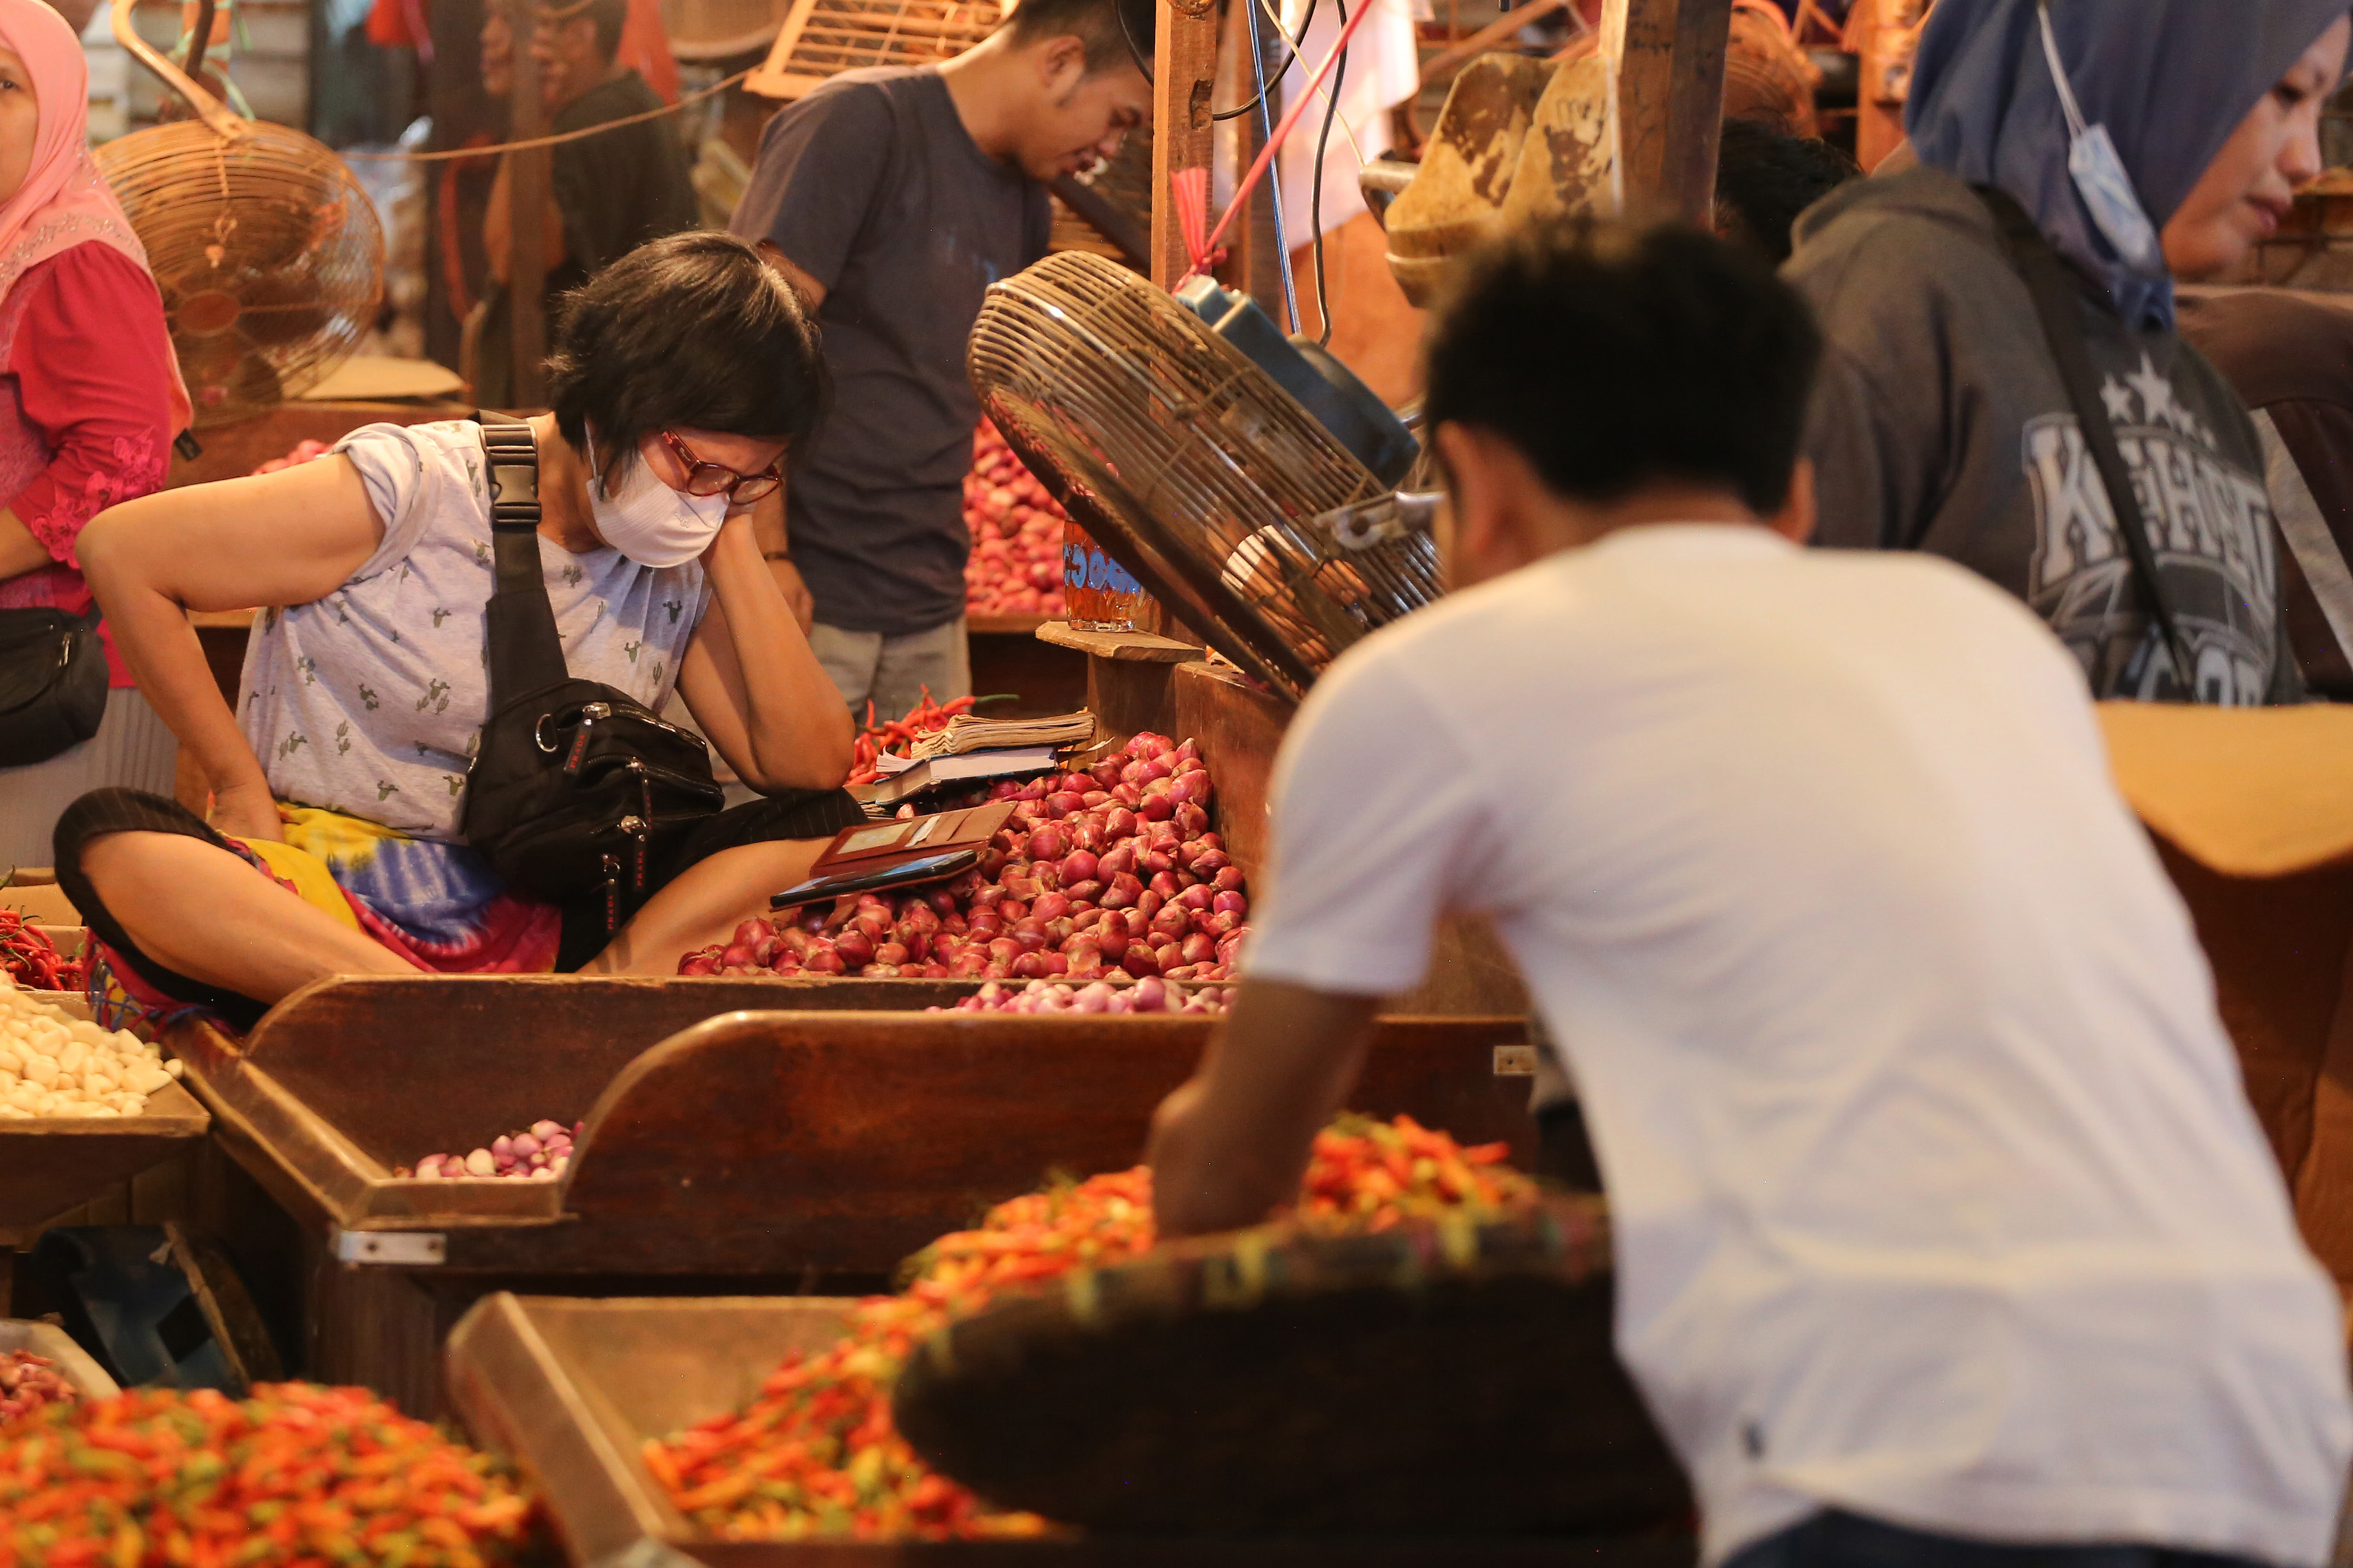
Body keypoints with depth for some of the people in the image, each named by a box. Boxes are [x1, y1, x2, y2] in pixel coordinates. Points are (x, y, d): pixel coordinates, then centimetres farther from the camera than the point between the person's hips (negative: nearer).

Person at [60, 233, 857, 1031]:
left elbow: (812, 764, -5)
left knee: (828, 826, -13)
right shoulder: (410, 494, -11)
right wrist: (240, 786, -7)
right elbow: (119, 549, -9)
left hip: (532, 927, 4)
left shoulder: (683, 570, 4)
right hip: (314, 903, -4)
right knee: (106, 841, -35)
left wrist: (734, 545, -9)